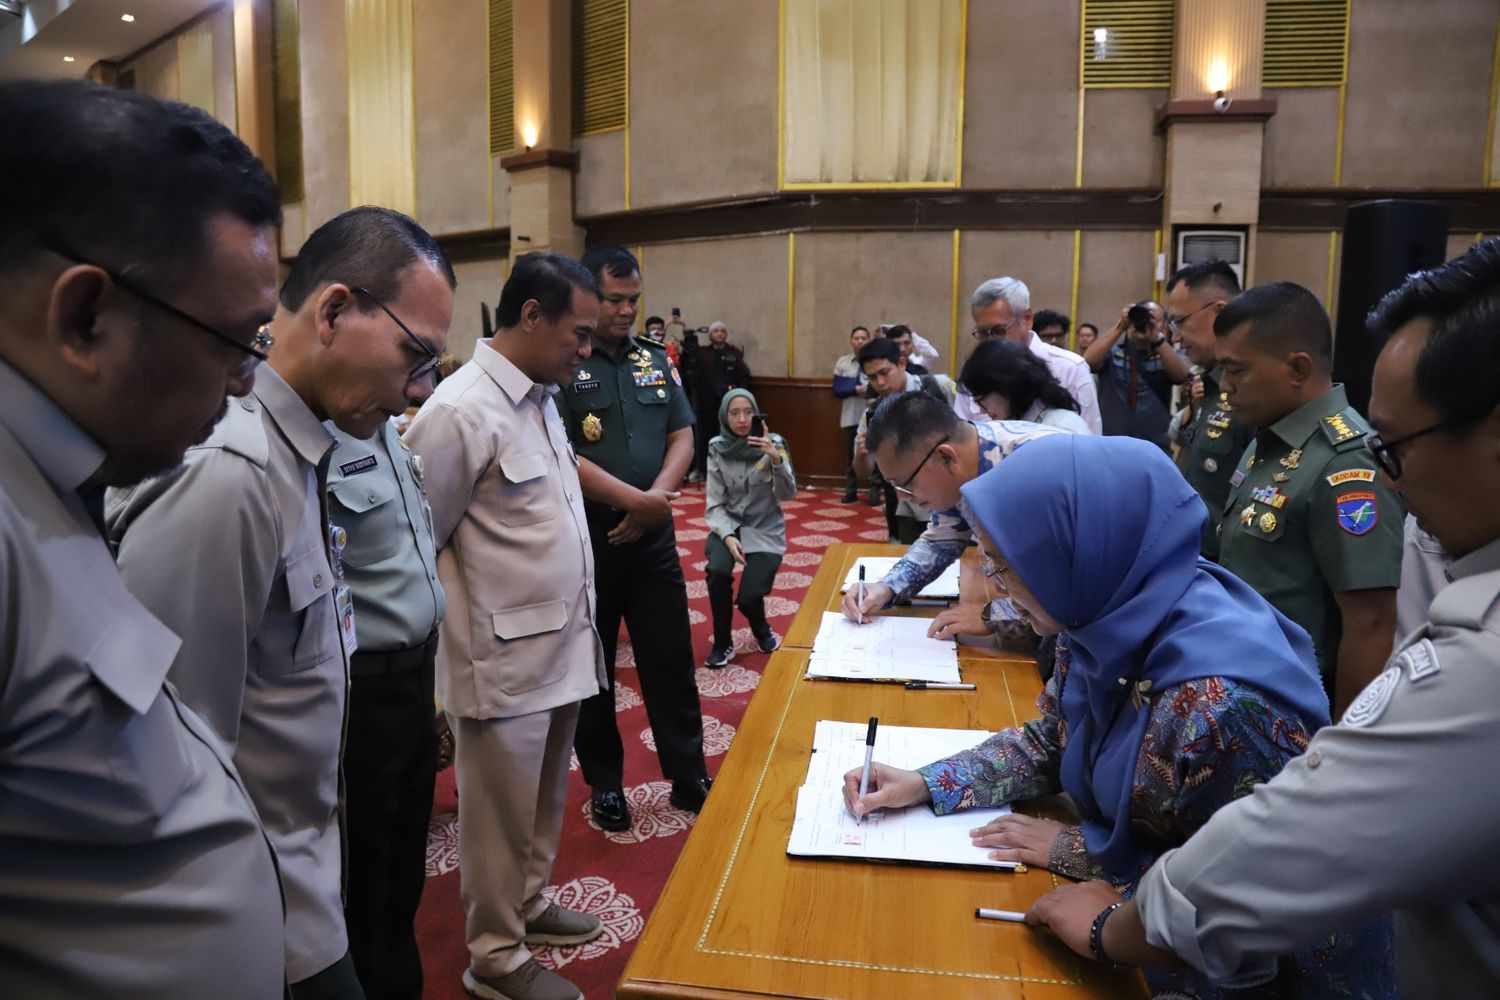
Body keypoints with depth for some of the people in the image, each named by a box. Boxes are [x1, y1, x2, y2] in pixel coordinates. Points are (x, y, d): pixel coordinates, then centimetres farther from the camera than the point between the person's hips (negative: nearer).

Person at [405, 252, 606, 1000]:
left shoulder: (541, 397, 7)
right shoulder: (460, 411, -20)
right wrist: (469, 625, -7)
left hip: (561, 645, 8)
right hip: (505, 658, -8)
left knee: (544, 802, 23)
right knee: (501, 815, 10)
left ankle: (528, 904, 44)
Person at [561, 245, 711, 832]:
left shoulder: (655, 361, 9)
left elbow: (682, 436, 7)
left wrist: (658, 499, -10)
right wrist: (633, 499, -18)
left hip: (652, 539, 4)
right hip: (584, 540, -4)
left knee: (672, 661, 9)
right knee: (591, 668, 10)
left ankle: (689, 778, 22)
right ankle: (604, 783, 26)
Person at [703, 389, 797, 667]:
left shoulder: (773, 443, -10)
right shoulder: (717, 449, -6)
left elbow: (787, 494, -18)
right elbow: (715, 505, -4)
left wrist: (776, 458, -34)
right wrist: (728, 536, -21)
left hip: (765, 528, -1)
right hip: (729, 524, 1)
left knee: (749, 596, -15)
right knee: (718, 571, -28)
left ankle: (762, 631, 23)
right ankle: (722, 643, -6)